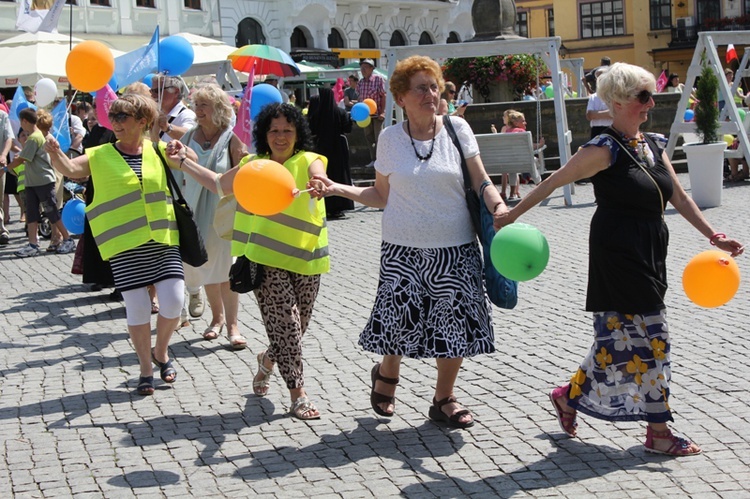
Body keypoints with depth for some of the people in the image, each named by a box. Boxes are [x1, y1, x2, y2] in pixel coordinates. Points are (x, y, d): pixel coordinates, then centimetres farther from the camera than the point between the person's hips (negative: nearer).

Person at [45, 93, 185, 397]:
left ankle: (161, 352, 24)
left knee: (173, 300, -5)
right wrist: (56, 154, -32)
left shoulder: (158, 151, 9)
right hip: (124, 244, -1)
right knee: (137, 307, -2)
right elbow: (70, 169, -11)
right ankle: (145, 368, 18)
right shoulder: (100, 156, 3)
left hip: (162, 238, 1)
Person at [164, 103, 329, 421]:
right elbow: (219, 185, 25)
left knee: (297, 325, 9)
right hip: (266, 256, 0)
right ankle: (298, 395, -2)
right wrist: (184, 162, 21)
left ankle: (267, 360, 41)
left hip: (304, 257, 0)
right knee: (285, 321, -9)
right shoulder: (253, 165, 10)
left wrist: (319, 184, -49)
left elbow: (318, 175, -24)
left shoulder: (308, 161, 0)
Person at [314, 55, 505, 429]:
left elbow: (481, 182, 1)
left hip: (455, 247, 1)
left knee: (457, 323, 2)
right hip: (404, 247, -1)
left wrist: (497, 205, -18)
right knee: (401, 320, -4)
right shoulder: (390, 138, 3)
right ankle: (386, 373, 32)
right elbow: (382, 196, 8)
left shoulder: (457, 129, 1)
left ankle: (444, 398, 25)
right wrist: (338, 189, -2)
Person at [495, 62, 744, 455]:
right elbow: (554, 182, -6)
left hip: (649, 254, 8)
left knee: (624, 336, 12)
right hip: (618, 253, -8)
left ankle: (570, 395, 29)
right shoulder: (605, 150, -12)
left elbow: (679, 197, 14)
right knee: (649, 335, -6)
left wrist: (713, 236, 9)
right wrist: (512, 214, -2)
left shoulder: (653, 144, 11)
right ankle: (658, 431, 4)